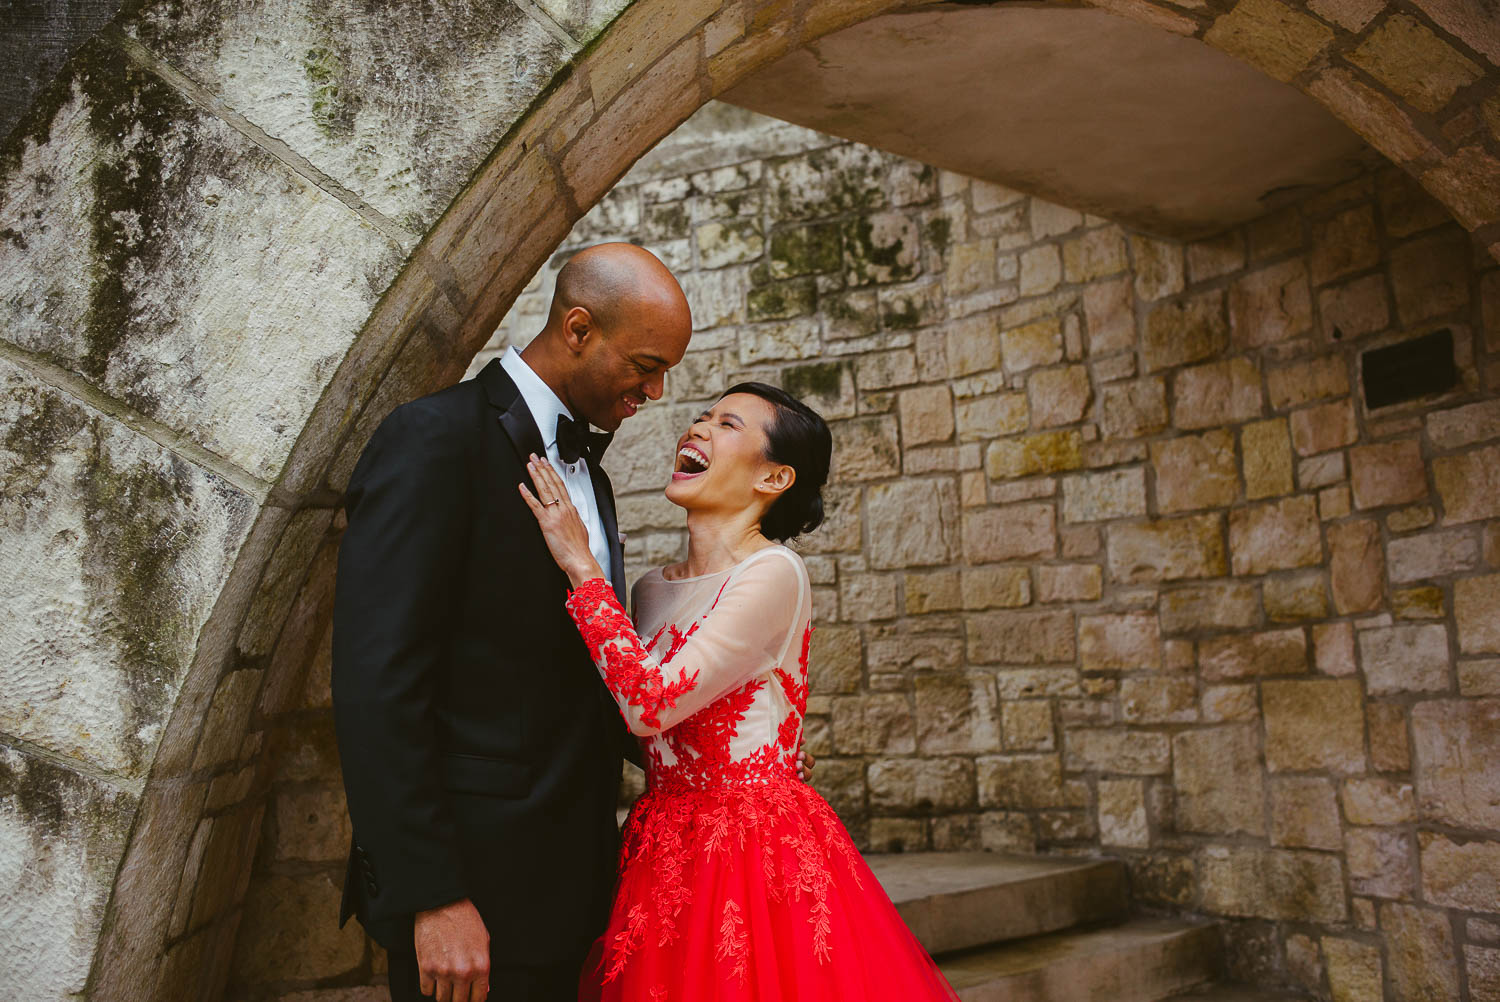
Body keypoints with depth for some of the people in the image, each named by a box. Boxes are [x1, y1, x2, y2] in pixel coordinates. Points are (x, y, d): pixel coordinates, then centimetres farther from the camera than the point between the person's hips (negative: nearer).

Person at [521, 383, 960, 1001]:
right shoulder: (654, 588, 8)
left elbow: (651, 705, -23)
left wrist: (582, 567, -15)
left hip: (759, 852, -6)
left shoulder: (774, 573, -15)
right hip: (663, 854, 7)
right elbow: (641, 738, 13)